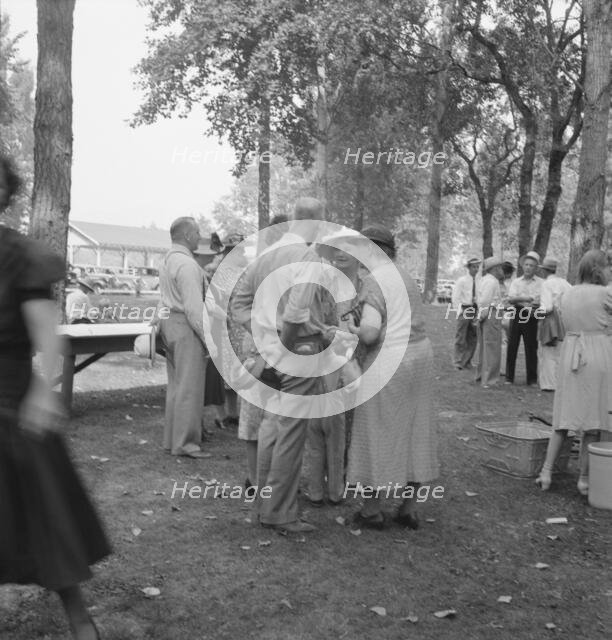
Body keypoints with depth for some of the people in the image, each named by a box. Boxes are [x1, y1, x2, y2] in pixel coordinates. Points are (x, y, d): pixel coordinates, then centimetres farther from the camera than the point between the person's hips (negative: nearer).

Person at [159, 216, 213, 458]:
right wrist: (210, 338, -18)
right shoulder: (187, 264, -16)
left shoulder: (167, 261, 16)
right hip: (185, 326, -10)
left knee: (175, 384, 15)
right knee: (189, 386, -5)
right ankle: (185, 443, -1)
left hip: (169, 323, 10)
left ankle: (172, 438, 22)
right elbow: (194, 307, -21)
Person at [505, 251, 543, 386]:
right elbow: (510, 299, -3)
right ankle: (509, 377, 8)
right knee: (512, 346, 0)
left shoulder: (541, 283, 6)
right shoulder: (516, 282, 12)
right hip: (516, 315, 2)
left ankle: (532, 379, 10)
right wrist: (526, 299, -19)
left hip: (531, 318, -1)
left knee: (531, 348, 1)